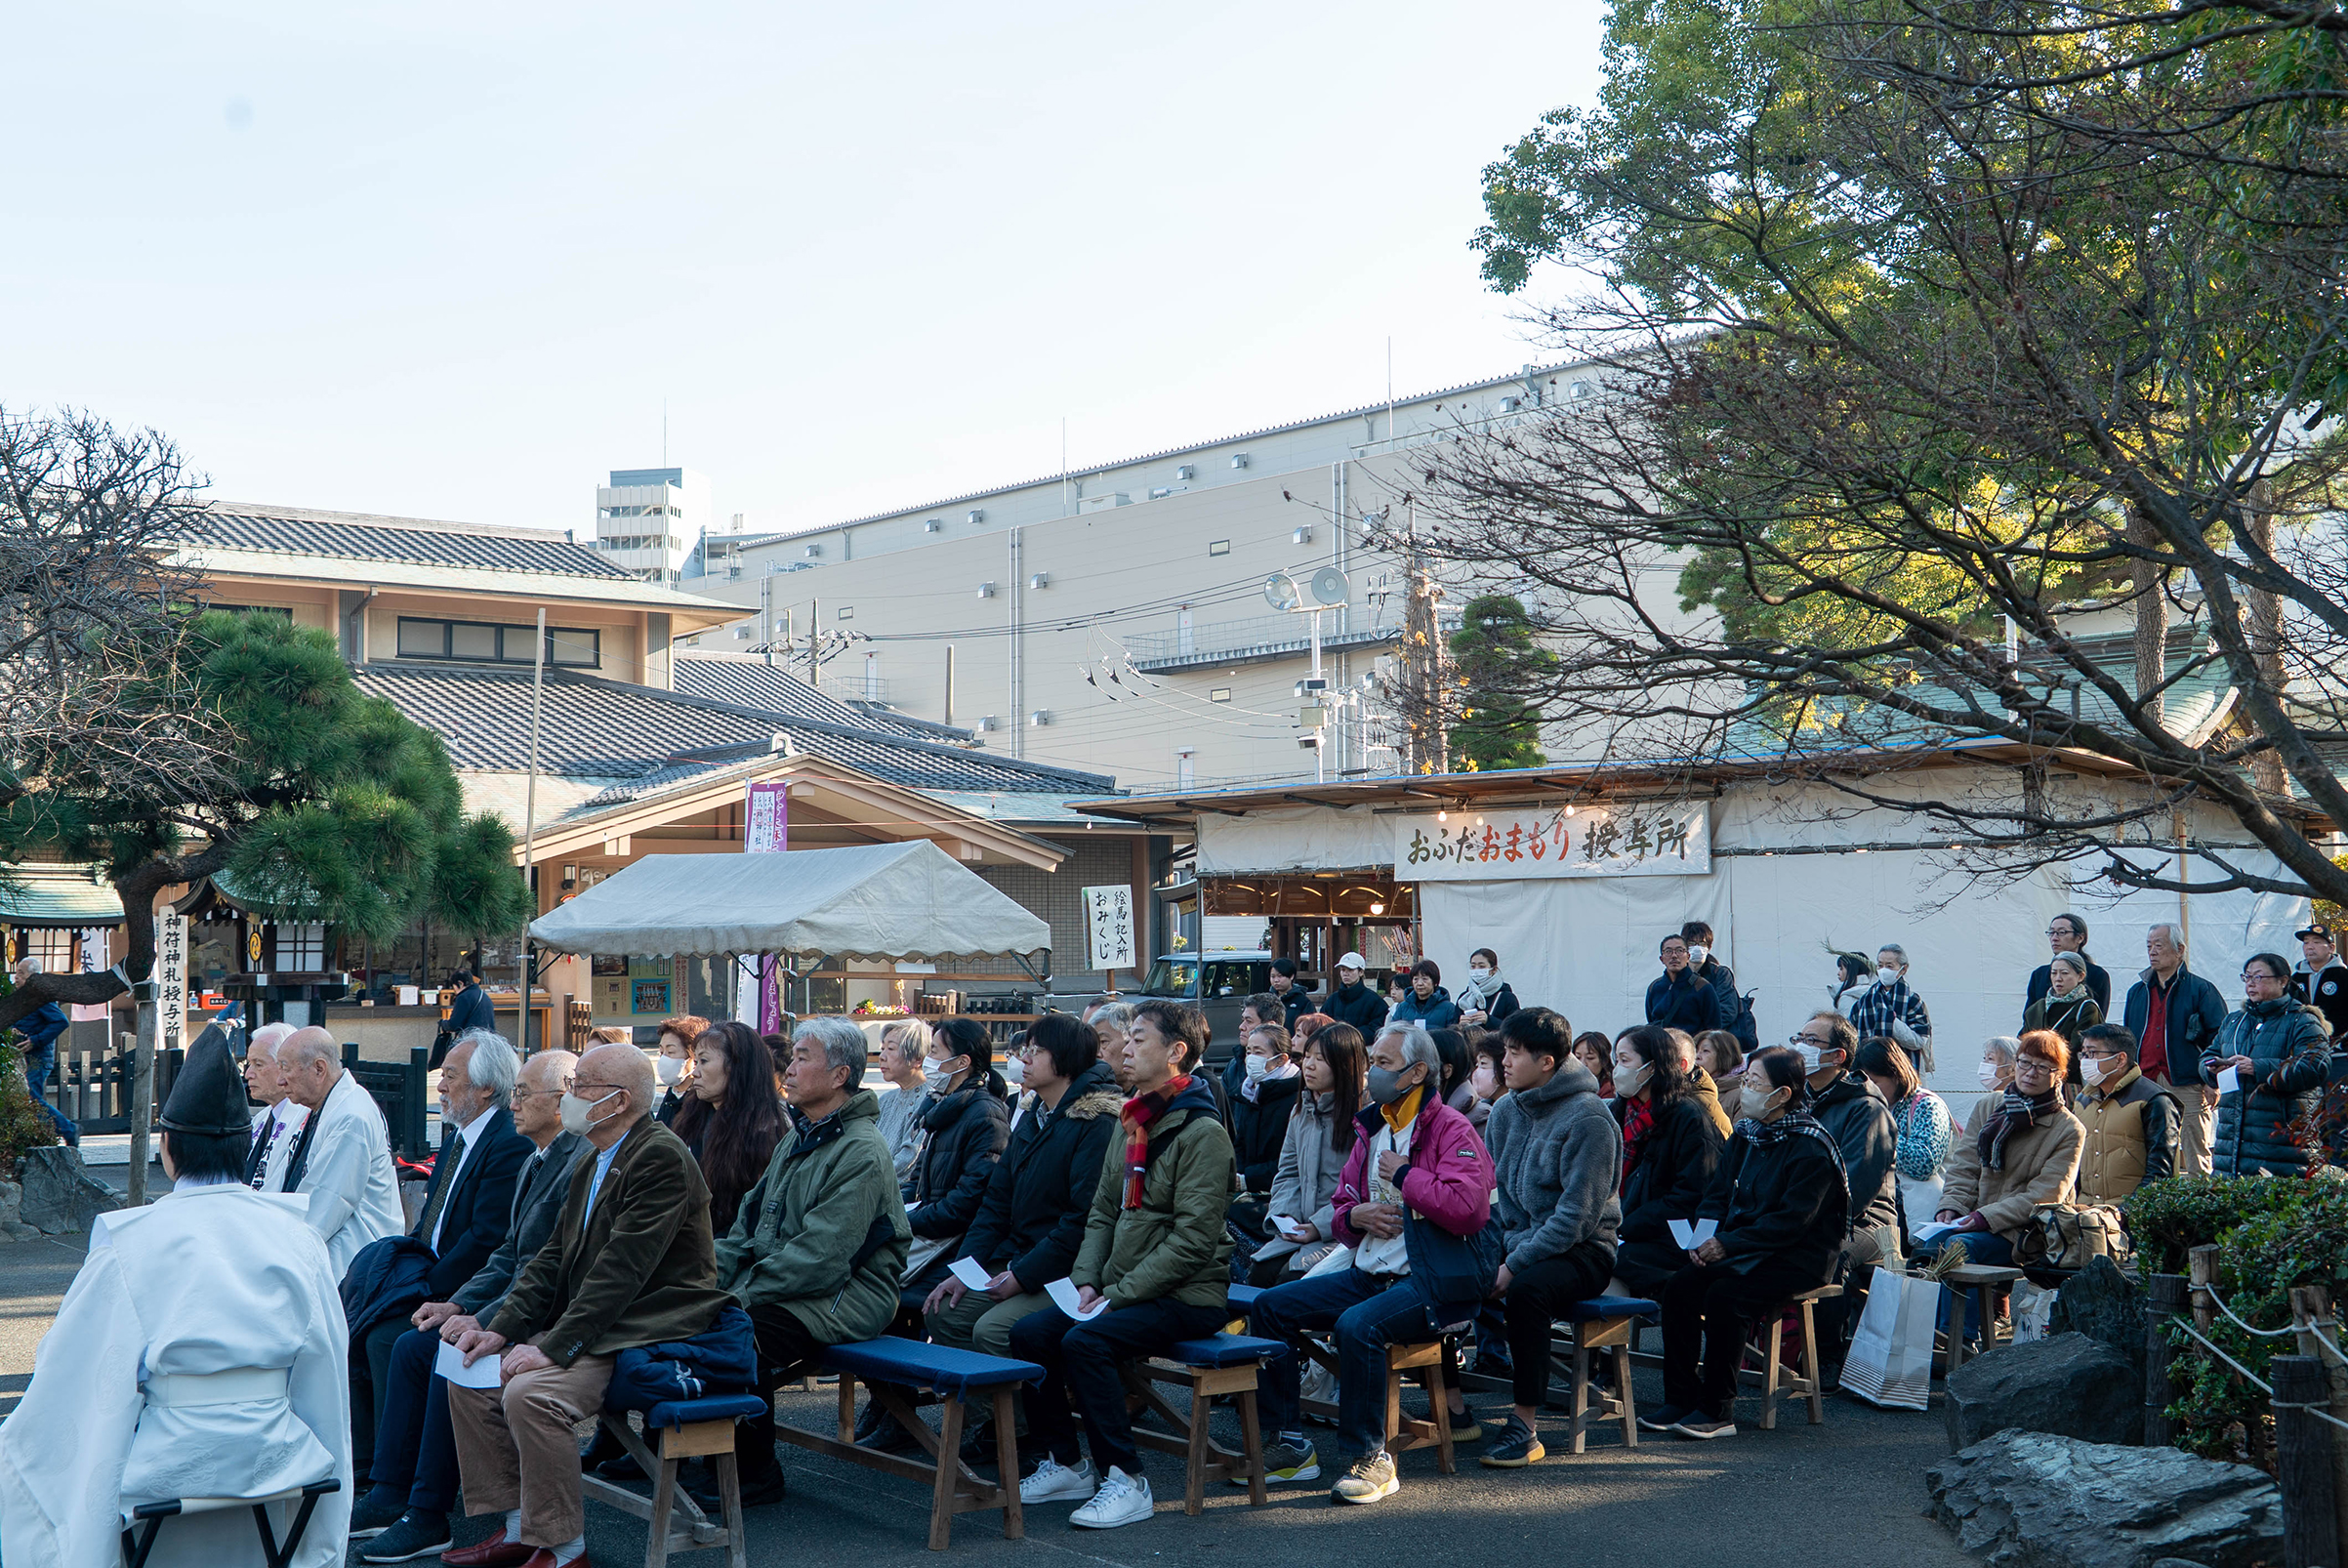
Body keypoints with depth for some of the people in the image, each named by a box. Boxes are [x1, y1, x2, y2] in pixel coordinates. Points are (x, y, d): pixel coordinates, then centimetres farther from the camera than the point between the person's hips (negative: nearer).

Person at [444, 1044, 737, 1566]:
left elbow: (622, 1269, -23)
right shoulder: (592, 1159, 14)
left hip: (647, 1333, -10)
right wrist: (501, 1327, 1)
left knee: (530, 1394, -28)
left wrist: (555, 1347, -25)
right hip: (583, 1323, 10)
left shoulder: (662, 1157, -18)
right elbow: (555, 1255, 14)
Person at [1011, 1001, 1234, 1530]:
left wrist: (1117, 1295, -19)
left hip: (1188, 1296, -8)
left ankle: (1126, 1480, -17)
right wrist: (1086, 1282, -1)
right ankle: (1066, 1465, 5)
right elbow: (1102, 1212, 16)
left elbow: (1191, 1241, -19)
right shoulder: (1134, 1124, 14)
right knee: (1029, 1332, -7)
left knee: (1085, 1341, -28)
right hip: (1124, 1287, 8)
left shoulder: (1202, 1133, -13)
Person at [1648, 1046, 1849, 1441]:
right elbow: (1718, 1196, 15)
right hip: (1744, 1249, 8)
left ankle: (1718, 1411, -19)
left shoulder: (1810, 1148, -14)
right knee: (1679, 1287, -15)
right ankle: (1680, 1399, -7)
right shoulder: (1745, 1135, 11)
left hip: (1799, 1257, -8)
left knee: (1724, 1296, -29)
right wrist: (1705, 1237, -5)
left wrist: (1728, 1244, -22)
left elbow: (1791, 1221, -21)